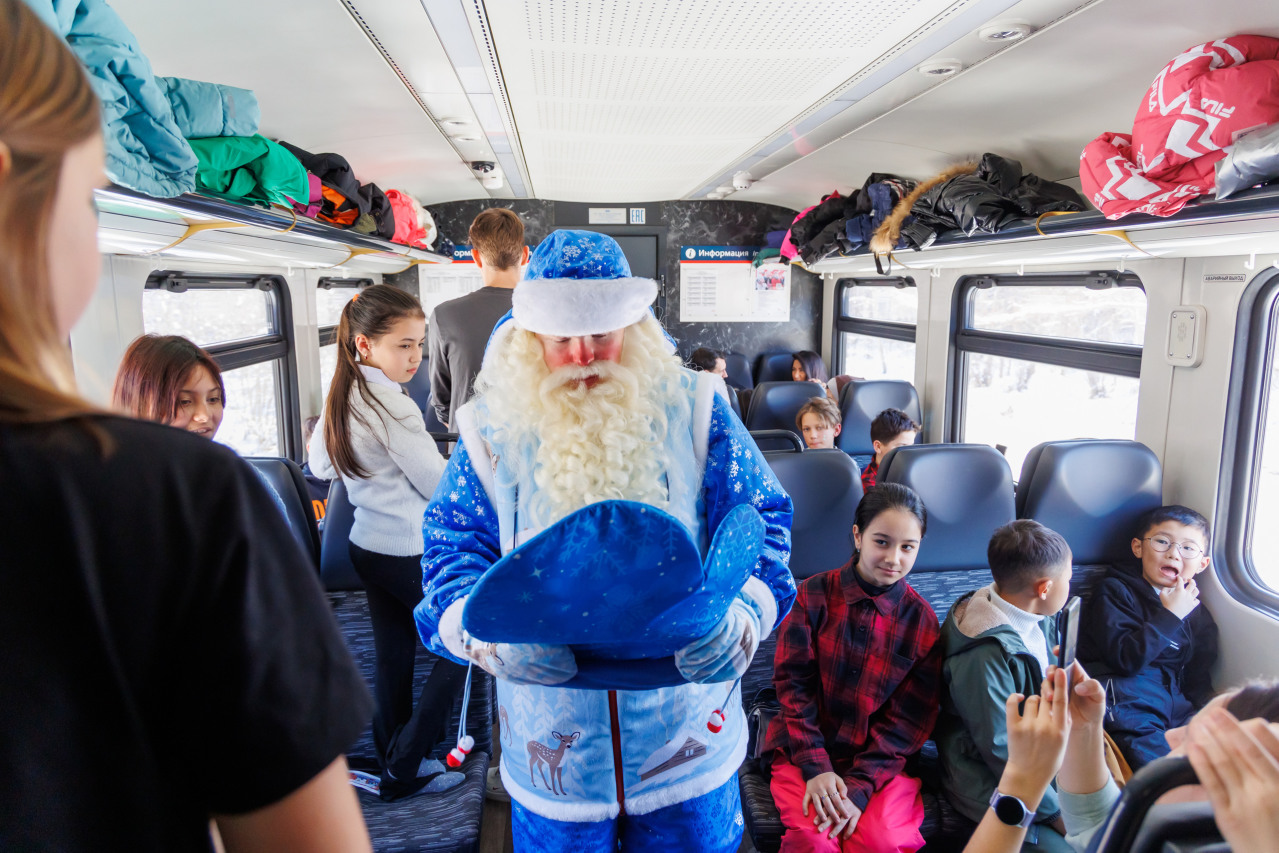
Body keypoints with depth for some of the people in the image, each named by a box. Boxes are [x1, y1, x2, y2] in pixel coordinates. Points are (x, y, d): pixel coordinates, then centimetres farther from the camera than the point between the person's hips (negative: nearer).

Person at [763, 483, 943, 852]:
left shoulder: (922, 620, -3)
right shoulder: (813, 595, -5)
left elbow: (910, 719, -3)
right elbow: (792, 683, -4)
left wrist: (860, 787, -14)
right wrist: (815, 768, -13)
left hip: (881, 758, 1)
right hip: (804, 750, -1)